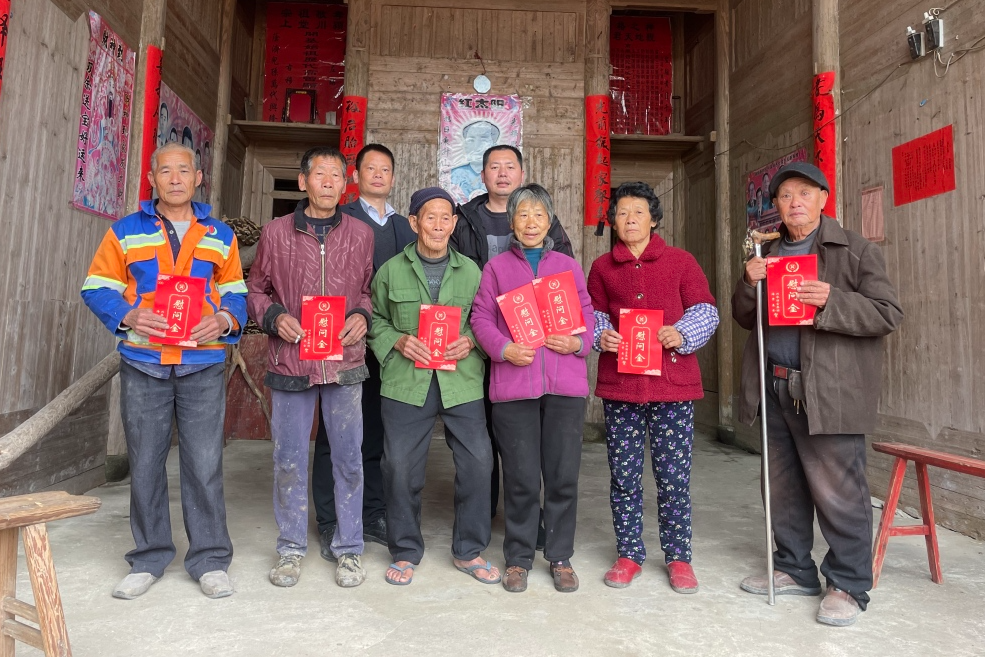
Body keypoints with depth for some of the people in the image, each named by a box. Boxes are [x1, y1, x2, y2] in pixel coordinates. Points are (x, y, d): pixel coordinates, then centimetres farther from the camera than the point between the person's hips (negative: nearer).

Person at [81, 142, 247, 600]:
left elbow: (236, 293, 12)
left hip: (203, 363, 0)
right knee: (145, 464, 8)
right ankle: (149, 559, 24)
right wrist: (129, 316, -12)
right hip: (143, 363, 1)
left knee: (205, 465, 0)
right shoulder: (125, 232, 9)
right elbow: (97, 288, 7)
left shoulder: (220, 236, 12)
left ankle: (210, 559, 14)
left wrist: (225, 319, -9)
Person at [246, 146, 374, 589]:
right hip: (290, 363, 0)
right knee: (289, 460, 8)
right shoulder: (275, 233, 5)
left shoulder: (361, 234, 7)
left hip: (345, 364, 0)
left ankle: (348, 549, 22)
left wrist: (362, 316, -5)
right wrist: (274, 317, -7)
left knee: (348, 458, 6)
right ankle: (291, 548, 26)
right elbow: (255, 290, 11)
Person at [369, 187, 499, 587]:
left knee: (477, 461, 1)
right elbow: (375, 320, 12)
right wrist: (398, 342, -6)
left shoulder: (470, 271, 7)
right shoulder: (391, 271, 5)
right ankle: (405, 551, 26)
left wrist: (470, 342, -7)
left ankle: (468, 551, 23)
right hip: (405, 383, 0)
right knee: (400, 465, 4)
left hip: (462, 382, 1)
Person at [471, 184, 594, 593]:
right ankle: (518, 558, 22)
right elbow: (481, 317, 3)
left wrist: (578, 343, -7)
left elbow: (587, 314, 12)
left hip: (565, 384, 2)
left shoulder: (569, 266, 15)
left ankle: (561, 558, 23)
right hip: (513, 384, -1)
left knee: (563, 475, 5)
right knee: (521, 477, 4)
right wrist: (504, 349, -13)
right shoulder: (497, 267, 10)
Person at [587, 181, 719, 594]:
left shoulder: (681, 262, 6)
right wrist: (601, 336, -6)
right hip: (619, 383, 2)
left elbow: (705, 311, 5)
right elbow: (594, 314, 16)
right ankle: (629, 554, 24)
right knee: (624, 474, 8)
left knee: (674, 474, 5)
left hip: (673, 380, -1)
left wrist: (682, 334, -13)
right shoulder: (603, 267, 10)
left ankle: (678, 557, 22)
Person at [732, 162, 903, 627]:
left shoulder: (855, 251, 0)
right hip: (776, 390, 6)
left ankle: (849, 586, 15)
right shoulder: (768, 255, 17)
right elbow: (744, 318, 16)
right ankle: (794, 570, 29)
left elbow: (888, 314, -6)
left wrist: (832, 302, -22)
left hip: (829, 391, -6)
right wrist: (750, 284, -3)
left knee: (837, 491, -2)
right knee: (784, 488, 14)